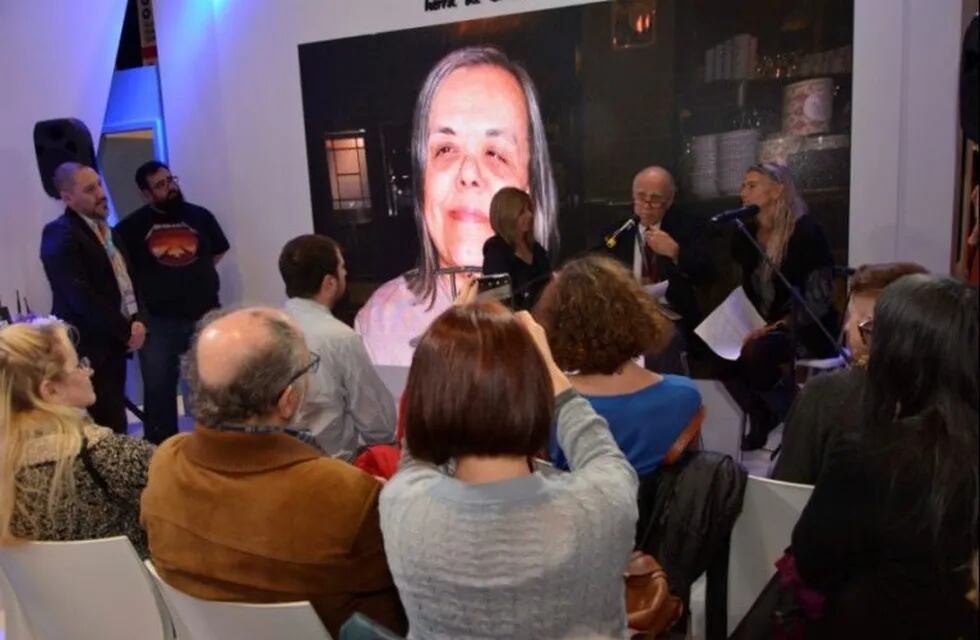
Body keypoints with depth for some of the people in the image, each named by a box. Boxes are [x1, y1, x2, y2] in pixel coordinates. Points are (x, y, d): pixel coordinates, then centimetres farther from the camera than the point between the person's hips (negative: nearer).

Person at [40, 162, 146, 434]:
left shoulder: (108, 231, 16)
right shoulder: (59, 235, -11)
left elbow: (128, 280, 17)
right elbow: (80, 297, -19)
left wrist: (138, 320, -1)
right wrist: (126, 331, -13)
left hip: (114, 343, 8)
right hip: (88, 349, -8)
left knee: (114, 424, 12)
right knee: (108, 429, -10)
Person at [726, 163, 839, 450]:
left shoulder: (806, 231, -15)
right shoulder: (746, 235, 5)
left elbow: (818, 296, -18)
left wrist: (779, 326, -25)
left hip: (808, 329, -6)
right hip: (767, 327, 6)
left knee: (755, 352, -34)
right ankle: (762, 417, 3)